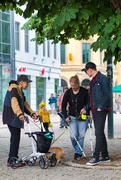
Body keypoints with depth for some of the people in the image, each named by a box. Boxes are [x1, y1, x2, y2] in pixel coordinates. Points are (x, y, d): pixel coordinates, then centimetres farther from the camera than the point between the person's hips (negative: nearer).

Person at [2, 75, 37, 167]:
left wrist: (32, 113, 12)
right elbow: (14, 102, -30)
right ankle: (11, 161, -7)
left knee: (16, 139, 12)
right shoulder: (13, 89, -14)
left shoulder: (20, 91, 19)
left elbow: (24, 103, 25)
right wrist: (19, 114, -44)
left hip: (16, 119, 10)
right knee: (15, 138, -10)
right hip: (12, 118, -10)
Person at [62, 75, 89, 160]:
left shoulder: (84, 91, -4)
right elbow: (63, 105, 6)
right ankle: (78, 150, 14)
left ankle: (78, 153, 5)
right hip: (72, 116, 1)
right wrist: (66, 116, -3)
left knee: (81, 135, -5)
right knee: (73, 135, -9)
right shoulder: (68, 92, 1)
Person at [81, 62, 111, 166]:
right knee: (100, 133, 11)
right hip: (94, 110, 9)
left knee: (99, 133, -9)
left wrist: (101, 107, -20)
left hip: (101, 110, -9)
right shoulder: (93, 81, 19)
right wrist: (86, 108, 21)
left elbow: (107, 95, -14)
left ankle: (96, 157, -9)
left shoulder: (103, 79, -9)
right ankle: (105, 156, 16)